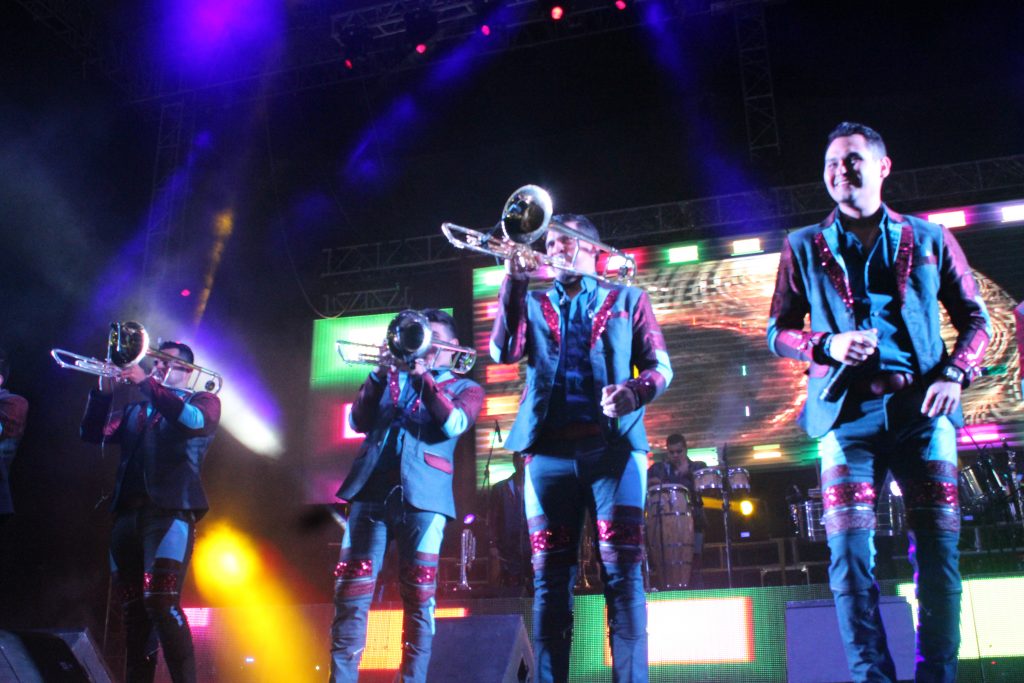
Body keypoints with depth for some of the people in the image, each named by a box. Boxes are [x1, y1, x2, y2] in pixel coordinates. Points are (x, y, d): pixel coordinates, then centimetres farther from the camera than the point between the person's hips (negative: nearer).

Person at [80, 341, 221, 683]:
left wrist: (146, 382, -12)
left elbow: (194, 420, -13)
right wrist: (103, 391, 1)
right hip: (127, 514, 6)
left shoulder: (203, 400, 11)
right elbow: (94, 433, 15)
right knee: (133, 609, 5)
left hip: (170, 513, -6)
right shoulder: (135, 411, 26)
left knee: (161, 600, -18)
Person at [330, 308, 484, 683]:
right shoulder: (392, 376, 22)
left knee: (419, 598, -3)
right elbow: (359, 421, 9)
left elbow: (454, 424, -6)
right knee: (351, 594, -2)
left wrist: (422, 374, -7)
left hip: (422, 495, -2)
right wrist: (380, 372, -2)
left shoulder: (465, 388, 15)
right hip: (370, 489, 2)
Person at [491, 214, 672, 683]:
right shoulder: (534, 304, 21)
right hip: (548, 449, 2)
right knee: (549, 575, 0)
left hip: (613, 446, -2)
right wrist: (515, 282, -4)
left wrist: (636, 391, -14)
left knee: (621, 570, -9)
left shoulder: (627, 299, 17)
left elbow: (661, 365, 8)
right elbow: (503, 352, 3)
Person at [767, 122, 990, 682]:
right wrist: (827, 345, -9)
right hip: (848, 411, 0)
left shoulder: (928, 239, 14)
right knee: (849, 551, -6)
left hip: (921, 406, 1)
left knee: (938, 548, -2)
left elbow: (975, 318, 15)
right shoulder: (804, 247, 13)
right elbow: (778, 332, 11)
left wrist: (956, 372, -3)